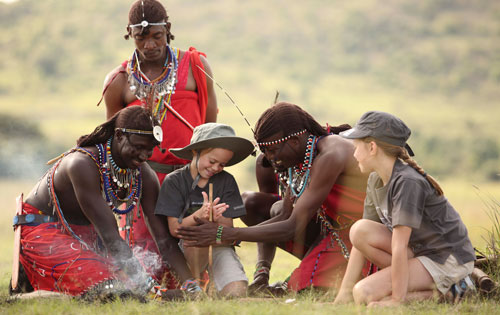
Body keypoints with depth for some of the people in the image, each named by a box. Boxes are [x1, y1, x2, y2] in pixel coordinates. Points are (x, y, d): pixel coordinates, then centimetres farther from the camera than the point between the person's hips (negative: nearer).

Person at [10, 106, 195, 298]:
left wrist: (189, 282, -20)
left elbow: (164, 238, -9)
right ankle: (29, 279, -1)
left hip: (86, 233, 8)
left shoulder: (145, 176, -9)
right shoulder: (83, 164, -31)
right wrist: (141, 278, -36)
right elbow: (110, 236, -33)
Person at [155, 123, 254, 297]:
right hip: (187, 248, -1)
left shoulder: (226, 181, 0)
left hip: (219, 246, 1)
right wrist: (198, 216, -33)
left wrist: (216, 219, -31)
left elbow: (228, 228, -6)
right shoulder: (174, 181, -5)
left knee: (236, 292, -24)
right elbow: (174, 229, -12)